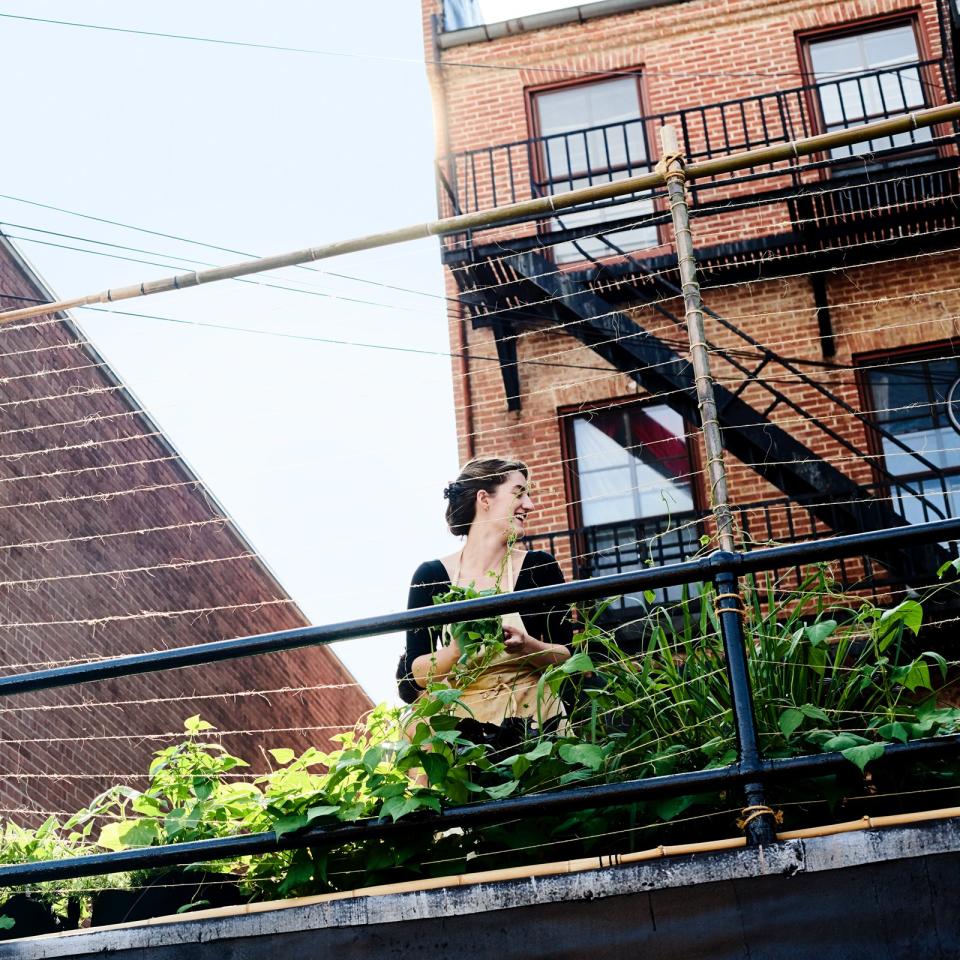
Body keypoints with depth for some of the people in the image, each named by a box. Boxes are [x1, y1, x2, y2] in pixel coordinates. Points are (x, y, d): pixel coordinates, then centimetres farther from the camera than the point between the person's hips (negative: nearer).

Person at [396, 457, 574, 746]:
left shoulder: (538, 567, 5)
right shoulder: (431, 576, 3)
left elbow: (567, 658, 5)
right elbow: (410, 678, 1)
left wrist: (526, 646, -14)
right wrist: (460, 649, -16)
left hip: (535, 725, 0)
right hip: (463, 730, 0)